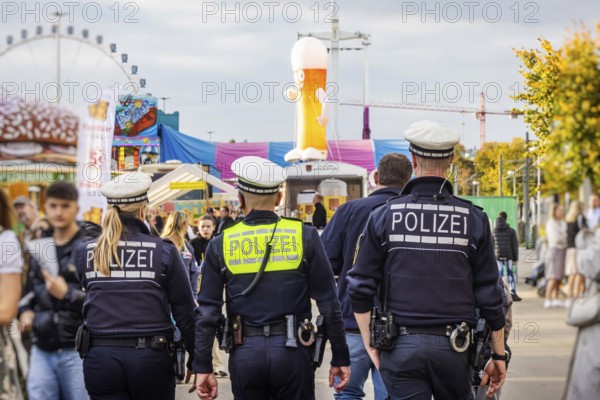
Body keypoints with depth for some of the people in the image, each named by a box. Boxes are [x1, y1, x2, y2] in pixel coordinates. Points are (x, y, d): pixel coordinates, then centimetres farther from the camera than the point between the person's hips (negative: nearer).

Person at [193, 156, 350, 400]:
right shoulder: (305, 236, -1)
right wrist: (340, 358, 5)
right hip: (291, 351, -1)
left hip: (245, 354, 1)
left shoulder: (221, 245, 2)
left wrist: (203, 367, 5)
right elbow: (328, 303, -1)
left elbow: (207, 311, 1)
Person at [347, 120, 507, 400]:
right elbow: (489, 295, 2)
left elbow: (360, 289, -1)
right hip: (452, 346, 1)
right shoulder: (473, 219, 0)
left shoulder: (383, 217, 0)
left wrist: (371, 346, 8)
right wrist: (499, 356, 10)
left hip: (400, 346, 0)